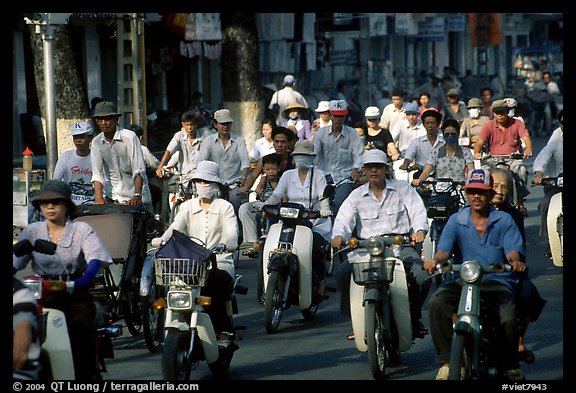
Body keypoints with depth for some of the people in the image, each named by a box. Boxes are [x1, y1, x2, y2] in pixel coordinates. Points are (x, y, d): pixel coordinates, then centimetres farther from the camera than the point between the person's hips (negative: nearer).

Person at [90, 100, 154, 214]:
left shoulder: (129, 137, -12)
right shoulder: (96, 142, 2)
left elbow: (139, 170, -17)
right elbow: (97, 173, -2)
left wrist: (137, 196, -29)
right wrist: (99, 197, -19)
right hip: (112, 195, 3)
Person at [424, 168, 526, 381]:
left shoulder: (504, 220, 11)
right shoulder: (456, 220, 13)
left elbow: (513, 249, -2)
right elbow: (445, 247, -1)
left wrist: (515, 261, -28)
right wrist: (436, 260, -26)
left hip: (497, 281, -1)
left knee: (508, 319, -29)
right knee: (436, 302, -29)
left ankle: (511, 366, -2)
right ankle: (446, 361, -22)